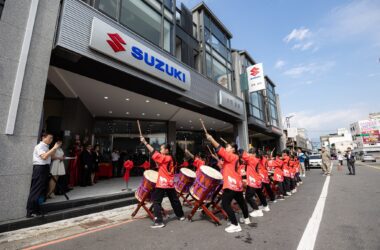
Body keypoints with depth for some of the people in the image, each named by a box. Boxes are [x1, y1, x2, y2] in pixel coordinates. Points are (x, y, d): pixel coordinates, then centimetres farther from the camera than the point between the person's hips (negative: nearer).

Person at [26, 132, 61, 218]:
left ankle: (36, 210, 26)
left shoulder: (46, 147, 15)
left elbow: (50, 156, 16)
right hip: (39, 168, -9)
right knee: (36, 190, -4)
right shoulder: (39, 146, -12)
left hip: (45, 168, 9)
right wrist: (54, 148, -22)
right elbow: (44, 156, -26)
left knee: (43, 189, 14)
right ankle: (30, 212, 5)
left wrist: (55, 148, 6)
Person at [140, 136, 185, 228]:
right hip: (170, 183, 8)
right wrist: (159, 164, 14)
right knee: (174, 200, 21)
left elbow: (154, 152, -22)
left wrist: (145, 142, -21)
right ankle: (181, 215, 35)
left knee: (156, 201, 2)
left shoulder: (163, 158, -15)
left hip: (162, 183, -8)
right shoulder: (172, 159, 8)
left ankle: (158, 222, 1)